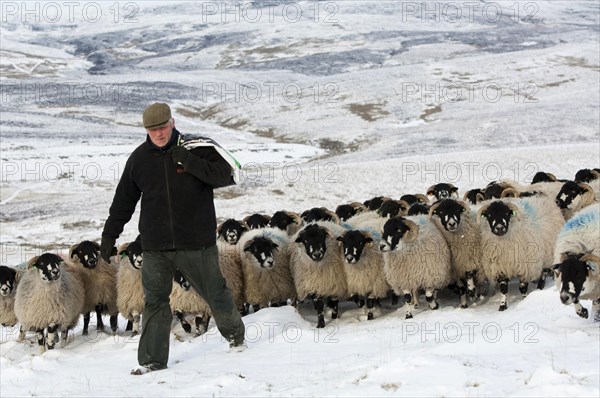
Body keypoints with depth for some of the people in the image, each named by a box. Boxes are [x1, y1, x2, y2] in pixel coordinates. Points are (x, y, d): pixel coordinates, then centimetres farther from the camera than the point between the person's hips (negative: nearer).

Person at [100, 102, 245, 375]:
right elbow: (123, 200, 13)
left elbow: (224, 175, -14)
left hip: (197, 243, -2)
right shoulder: (139, 159, 6)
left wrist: (191, 162, -25)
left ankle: (234, 333, 36)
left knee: (215, 293, 10)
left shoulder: (196, 148, -3)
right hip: (155, 247, 2)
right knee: (154, 302, -1)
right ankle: (152, 360, 5)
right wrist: (109, 235, 12)